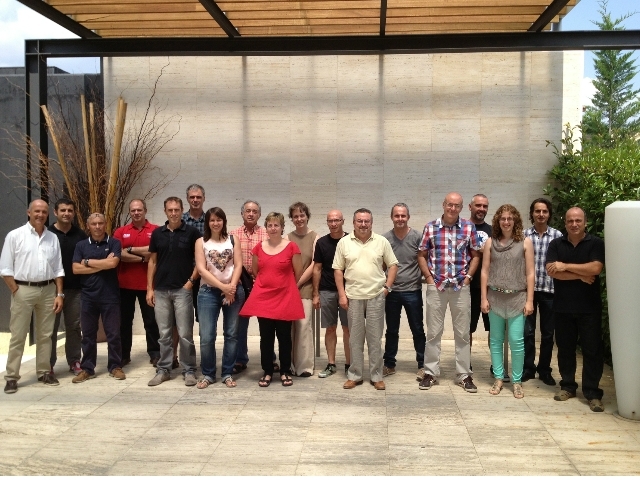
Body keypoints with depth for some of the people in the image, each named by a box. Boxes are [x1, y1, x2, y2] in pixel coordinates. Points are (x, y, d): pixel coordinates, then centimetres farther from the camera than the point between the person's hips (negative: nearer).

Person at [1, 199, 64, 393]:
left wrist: (59, 294, 4)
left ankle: (44, 372, 20)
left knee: (45, 334, 10)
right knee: (18, 336, 2)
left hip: (48, 290, 4)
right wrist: (16, 292, -9)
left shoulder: (53, 238, 9)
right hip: (23, 290, -3)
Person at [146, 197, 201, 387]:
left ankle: (189, 371, 10)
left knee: (185, 334, 0)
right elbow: (152, 262, 10)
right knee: (164, 334, 9)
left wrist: (191, 281, -8)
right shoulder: (157, 233, 8)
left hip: (182, 289, -3)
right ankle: (163, 370, 18)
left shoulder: (192, 232, -2)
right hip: (161, 290, 3)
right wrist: (149, 288, 5)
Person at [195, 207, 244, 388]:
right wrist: (223, 287, -12)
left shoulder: (233, 240, 8)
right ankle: (208, 374, 11)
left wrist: (231, 288, -13)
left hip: (233, 291, 1)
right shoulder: (201, 242, 5)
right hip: (209, 291, -1)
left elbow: (238, 265, 0)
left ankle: (227, 374, 14)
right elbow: (201, 269, -4)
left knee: (231, 334, 4)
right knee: (206, 336, -4)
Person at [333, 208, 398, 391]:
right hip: (353, 297, 0)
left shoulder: (382, 241, 1)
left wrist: (387, 286, -3)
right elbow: (338, 270, 2)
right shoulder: (344, 242, 1)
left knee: (375, 338, 6)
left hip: (376, 296, 0)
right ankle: (354, 375, 19)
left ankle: (376, 376, 16)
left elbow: (393, 265, 6)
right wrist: (342, 294, -3)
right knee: (355, 338, 9)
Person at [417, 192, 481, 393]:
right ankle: (430, 373, 16)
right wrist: (429, 277, -2)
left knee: (462, 333, 7)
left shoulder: (469, 228, 0)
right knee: (433, 332, 6)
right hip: (436, 286, 0)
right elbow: (422, 255, 6)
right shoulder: (430, 227, 0)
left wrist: (468, 277, -2)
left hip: (461, 287, 0)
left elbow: (475, 255, 7)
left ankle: (464, 375, 17)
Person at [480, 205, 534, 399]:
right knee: (496, 340, 7)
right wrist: (484, 298, -1)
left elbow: (530, 273, -1)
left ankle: (517, 381, 11)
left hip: (517, 297, -2)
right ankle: (498, 378, 18)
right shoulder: (490, 242, 5)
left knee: (516, 341, -3)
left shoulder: (525, 242, 0)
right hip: (495, 297, 2)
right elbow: (485, 271, 4)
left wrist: (529, 300, -5)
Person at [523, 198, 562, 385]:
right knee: (527, 331, 5)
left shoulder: (557, 235, 0)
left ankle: (544, 369, 23)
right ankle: (528, 368, 19)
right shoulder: (523, 235, 0)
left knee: (547, 332, 9)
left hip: (549, 290, 0)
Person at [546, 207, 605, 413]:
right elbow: (551, 271, -8)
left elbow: (595, 268, -17)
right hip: (562, 307, 2)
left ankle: (592, 392, 7)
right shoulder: (556, 244, 5)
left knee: (592, 349, 1)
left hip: (589, 307, -2)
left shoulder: (596, 243, -1)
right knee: (565, 348, 10)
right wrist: (581, 275, -13)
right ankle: (567, 386, 22)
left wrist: (565, 266, -13)